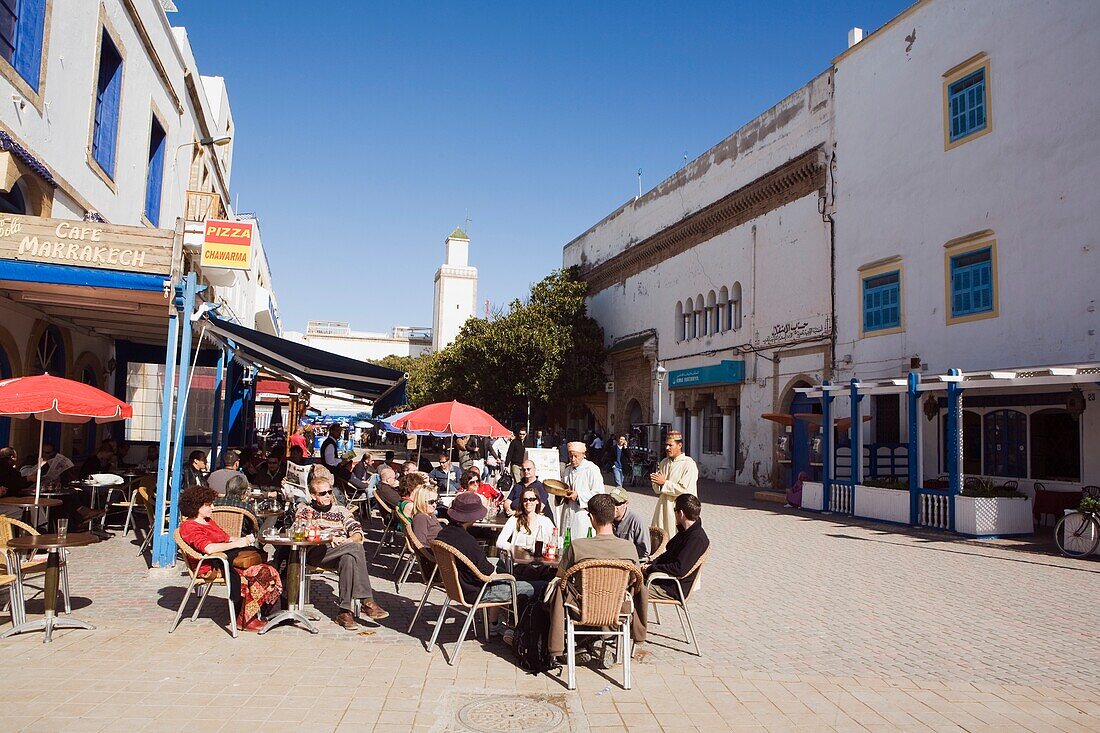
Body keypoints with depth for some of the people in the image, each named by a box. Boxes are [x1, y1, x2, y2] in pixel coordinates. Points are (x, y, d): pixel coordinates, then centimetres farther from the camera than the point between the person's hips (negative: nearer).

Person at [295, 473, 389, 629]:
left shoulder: (341, 510, 26)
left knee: (349, 559, -39)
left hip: (344, 552, 3)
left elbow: (358, 532, 13)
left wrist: (349, 540, -12)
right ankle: (366, 601, -36)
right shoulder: (304, 510, 21)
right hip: (315, 553, -3)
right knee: (356, 548, -33)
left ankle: (345, 611, -40)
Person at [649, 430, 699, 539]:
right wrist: (655, 482, -7)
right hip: (663, 507, 6)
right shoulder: (664, 462, 12)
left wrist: (664, 483, -15)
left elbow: (685, 490, -18)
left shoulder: (689, 464, -9)